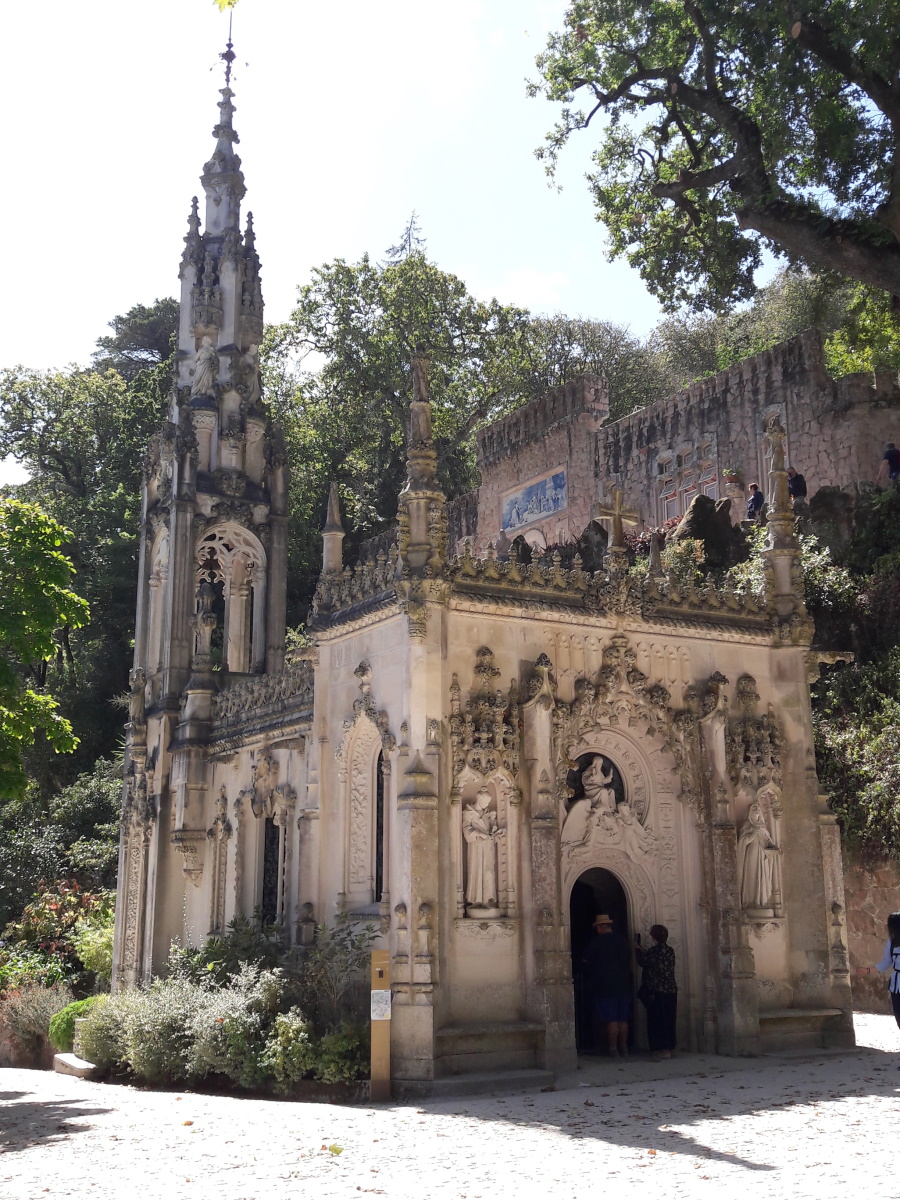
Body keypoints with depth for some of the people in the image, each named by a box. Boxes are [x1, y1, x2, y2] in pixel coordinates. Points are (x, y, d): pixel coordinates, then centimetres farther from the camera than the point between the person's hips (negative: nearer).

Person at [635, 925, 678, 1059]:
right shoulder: (670, 950, 8)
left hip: (656, 992, -7)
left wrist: (637, 949, 14)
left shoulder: (654, 951, -14)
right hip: (671, 991, 7)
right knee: (668, 1020, 12)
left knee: (657, 1020, -1)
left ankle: (662, 1049, -2)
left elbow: (642, 962, -1)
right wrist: (642, 952, 24)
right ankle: (668, 1048, 16)